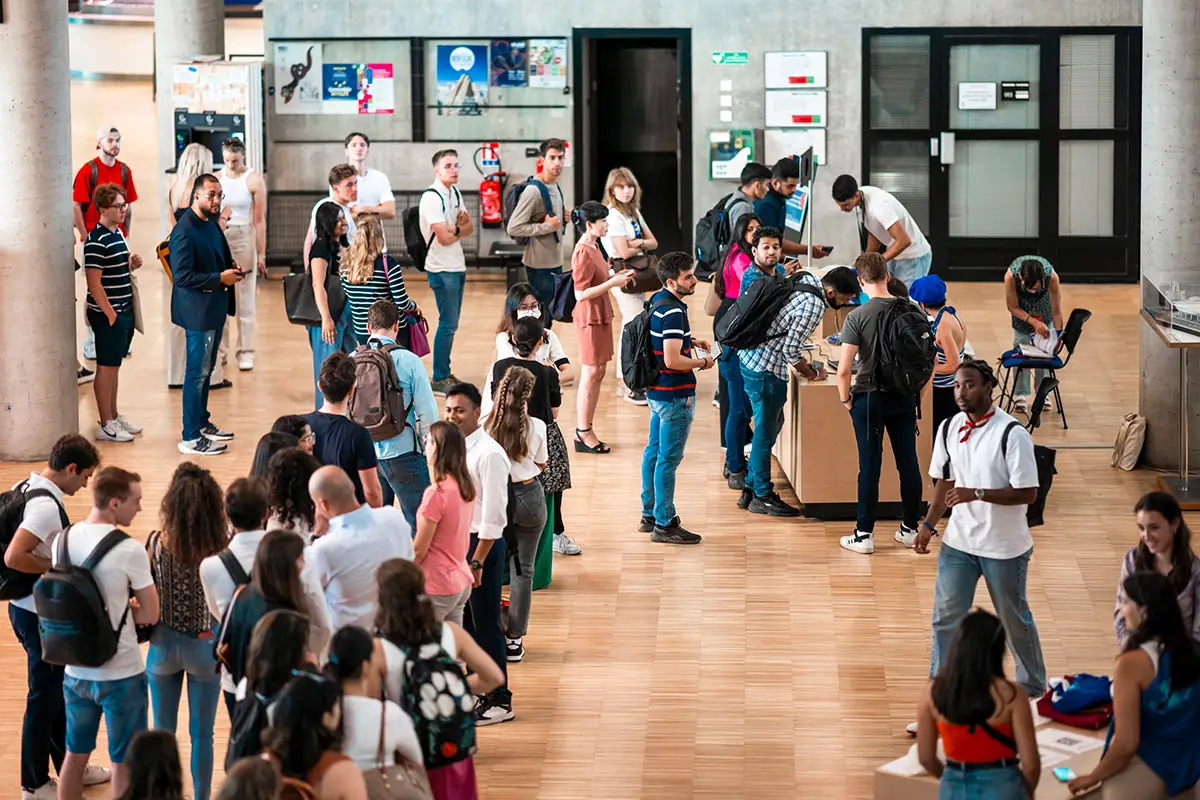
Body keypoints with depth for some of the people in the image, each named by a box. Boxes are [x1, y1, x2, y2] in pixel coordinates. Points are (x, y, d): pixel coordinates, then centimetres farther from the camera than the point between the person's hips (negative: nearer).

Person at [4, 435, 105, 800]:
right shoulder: (46, 506, -26)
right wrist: (59, 569, -20)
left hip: (32, 608, 10)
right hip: (41, 616, -10)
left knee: (59, 689, 22)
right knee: (44, 697, 5)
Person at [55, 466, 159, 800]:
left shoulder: (63, 541, -2)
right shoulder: (130, 550, -20)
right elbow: (150, 615, -12)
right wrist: (123, 610, 3)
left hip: (76, 670, 6)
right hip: (121, 674, -6)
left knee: (75, 755, 20)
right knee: (124, 763, 8)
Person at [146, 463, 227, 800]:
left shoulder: (157, 544, -15)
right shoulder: (220, 549, -18)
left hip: (164, 645, 1)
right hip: (205, 647, -1)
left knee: (162, 733, 16)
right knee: (202, 735, 12)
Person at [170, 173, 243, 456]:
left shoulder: (211, 224, 10)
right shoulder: (184, 231, -20)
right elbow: (182, 276, -24)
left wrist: (231, 267, 5)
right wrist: (220, 279, -22)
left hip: (214, 307, 10)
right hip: (198, 309, -10)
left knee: (206, 369, 19)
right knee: (197, 371, -5)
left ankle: (202, 423, 32)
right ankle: (190, 438, 0)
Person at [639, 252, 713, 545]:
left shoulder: (658, 301, 7)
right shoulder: (673, 312, -23)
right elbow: (672, 360, -28)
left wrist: (690, 342, 12)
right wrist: (702, 362, -12)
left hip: (657, 391, 10)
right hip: (675, 395, -10)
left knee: (654, 451, 17)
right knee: (668, 459, -3)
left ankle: (650, 515, 28)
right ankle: (664, 525, 3)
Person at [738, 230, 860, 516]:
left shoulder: (805, 278, 6)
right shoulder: (814, 306, -23)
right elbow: (791, 350, -20)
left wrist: (804, 364, 20)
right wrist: (812, 374, -2)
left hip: (750, 355, 10)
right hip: (766, 368, -10)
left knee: (770, 424, 18)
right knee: (766, 430, 1)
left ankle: (751, 489, 25)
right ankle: (762, 497, 11)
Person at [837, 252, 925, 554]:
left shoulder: (857, 317, -15)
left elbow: (844, 370, -18)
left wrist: (845, 398, -2)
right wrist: (918, 390, 14)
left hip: (870, 397, -4)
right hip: (904, 397, 4)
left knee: (869, 467, 2)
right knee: (908, 462, 12)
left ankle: (864, 535, 8)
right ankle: (909, 529, 21)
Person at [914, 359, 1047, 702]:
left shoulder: (1012, 434, -18)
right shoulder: (948, 429, 1)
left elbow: (1027, 493, -20)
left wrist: (977, 494, -29)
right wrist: (928, 525, 5)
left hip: (1004, 547, -5)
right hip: (958, 543, 5)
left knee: (1015, 619, 10)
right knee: (945, 617, 3)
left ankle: (1033, 686, 31)